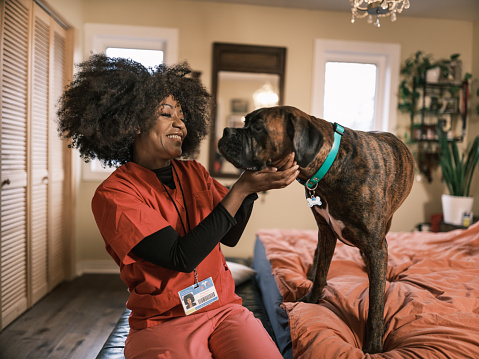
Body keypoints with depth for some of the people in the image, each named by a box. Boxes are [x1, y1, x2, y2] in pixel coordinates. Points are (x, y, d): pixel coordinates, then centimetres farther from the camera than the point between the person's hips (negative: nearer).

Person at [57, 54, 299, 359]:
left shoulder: (193, 172, 7)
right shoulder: (113, 194, -11)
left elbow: (231, 236, 3)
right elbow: (182, 257, -19)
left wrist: (255, 179, -10)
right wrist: (241, 188, -21)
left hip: (224, 308, 4)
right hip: (162, 323, -3)